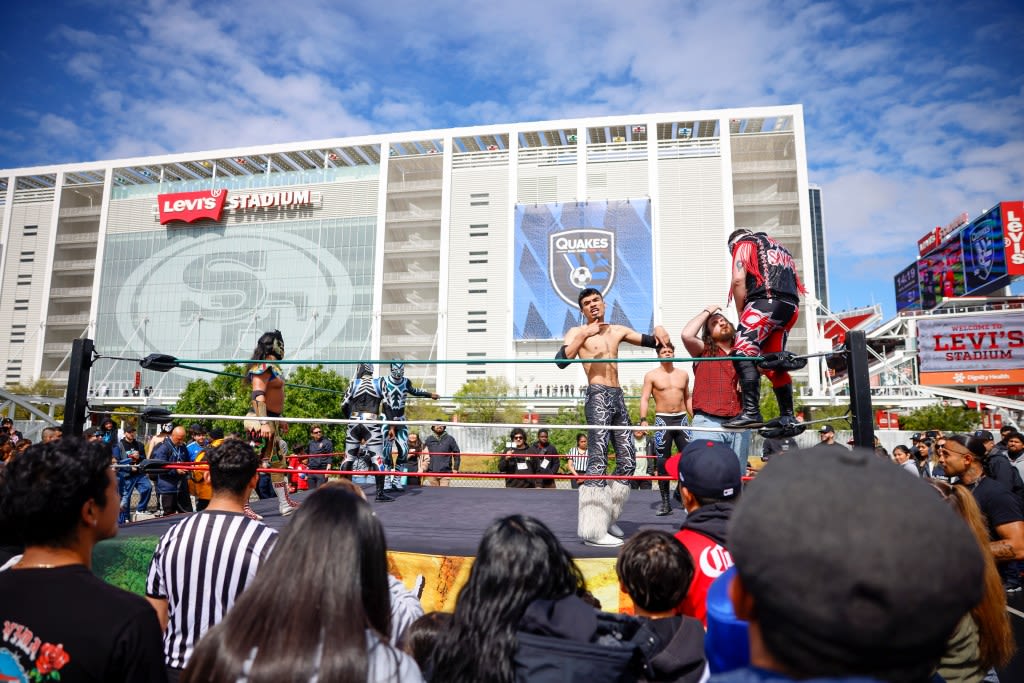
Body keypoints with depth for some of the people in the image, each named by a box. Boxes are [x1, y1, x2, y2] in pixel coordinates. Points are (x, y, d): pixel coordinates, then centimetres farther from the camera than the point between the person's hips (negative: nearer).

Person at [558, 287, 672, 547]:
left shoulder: (618, 331, 18)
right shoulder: (578, 332, 2)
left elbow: (651, 342, 22)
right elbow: (561, 360, -15)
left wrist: (658, 332, 0)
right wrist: (584, 335, -20)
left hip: (617, 398, 7)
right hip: (598, 397, -7)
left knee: (627, 460, 9)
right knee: (598, 460, -13)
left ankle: (607, 518, 22)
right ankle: (594, 529, -11)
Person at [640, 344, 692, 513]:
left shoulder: (683, 374, 13)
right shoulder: (651, 375, 3)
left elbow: (688, 398, 20)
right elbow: (644, 399, -2)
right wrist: (643, 420, -14)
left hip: (682, 418, 3)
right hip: (662, 419, -3)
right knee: (663, 461, 0)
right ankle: (665, 502, 7)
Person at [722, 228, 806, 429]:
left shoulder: (744, 244, 13)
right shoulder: (780, 249, 36)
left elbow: (738, 280, -4)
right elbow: (795, 285, 29)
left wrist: (741, 314, 2)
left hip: (766, 302, -8)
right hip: (789, 308, 8)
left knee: (743, 354, -17)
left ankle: (751, 412, -30)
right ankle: (787, 416, 15)